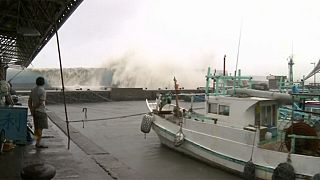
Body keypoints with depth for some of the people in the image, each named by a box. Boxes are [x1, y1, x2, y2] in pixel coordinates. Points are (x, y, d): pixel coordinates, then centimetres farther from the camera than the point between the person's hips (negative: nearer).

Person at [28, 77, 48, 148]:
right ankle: (38, 144, -6)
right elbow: (41, 103, -19)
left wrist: (31, 110, 9)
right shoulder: (43, 91, -13)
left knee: (36, 127, 15)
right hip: (41, 111, -8)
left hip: (35, 111, 8)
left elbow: (29, 101, 10)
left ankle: (37, 142, 24)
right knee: (40, 128, -6)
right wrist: (33, 109, -7)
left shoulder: (33, 90, 10)